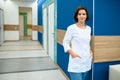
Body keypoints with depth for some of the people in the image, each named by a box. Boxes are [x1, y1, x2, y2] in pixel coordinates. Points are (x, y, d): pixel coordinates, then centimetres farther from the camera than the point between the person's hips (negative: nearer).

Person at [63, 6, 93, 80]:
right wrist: (72, 52, -19)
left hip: (87, 62, 6)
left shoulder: (89, 28, 8)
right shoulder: (71, 28, -9)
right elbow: (65, 42, -6)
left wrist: (90, 51, 6)